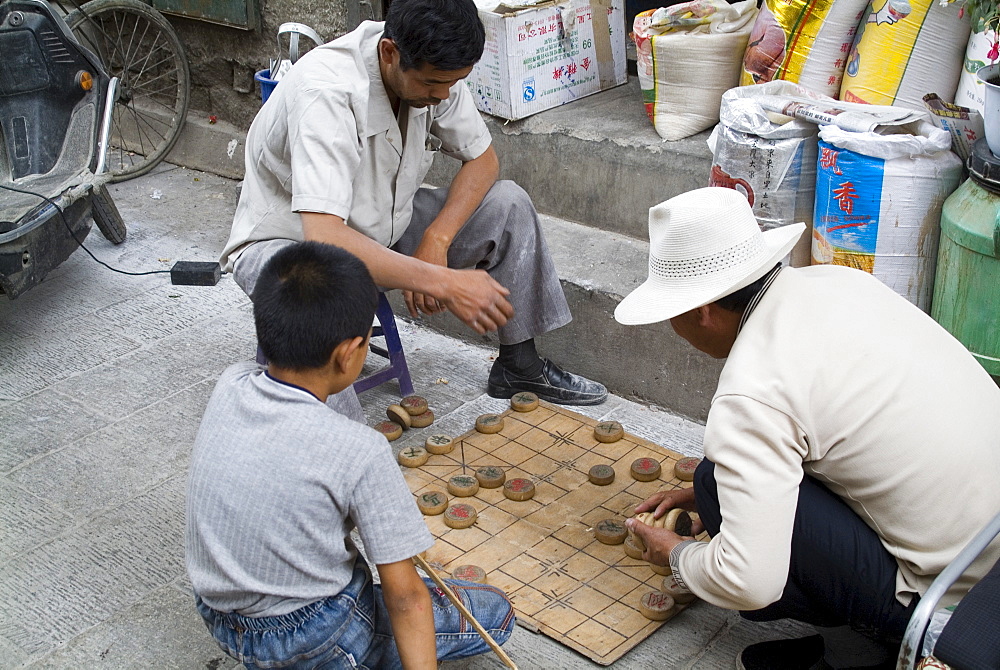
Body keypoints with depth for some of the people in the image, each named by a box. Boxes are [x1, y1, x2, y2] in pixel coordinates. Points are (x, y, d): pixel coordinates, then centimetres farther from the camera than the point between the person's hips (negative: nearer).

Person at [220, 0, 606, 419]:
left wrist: (436, 240, -17)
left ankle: (520, 368, 8)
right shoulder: (327, 91, -35)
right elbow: (323, 237, -44)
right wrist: (443, 282, -45)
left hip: (381, 225, 7)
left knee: (508, 204, -4)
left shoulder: (436, 71, -14)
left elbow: (483, 160, 0)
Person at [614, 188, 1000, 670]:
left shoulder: (751, 392, -23)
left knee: (719, 485, -9)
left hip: (952, 604, -8)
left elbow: (749, 581, -24)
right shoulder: (836, 281, 2)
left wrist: (676, 555, -1)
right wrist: (718, 490, 19)